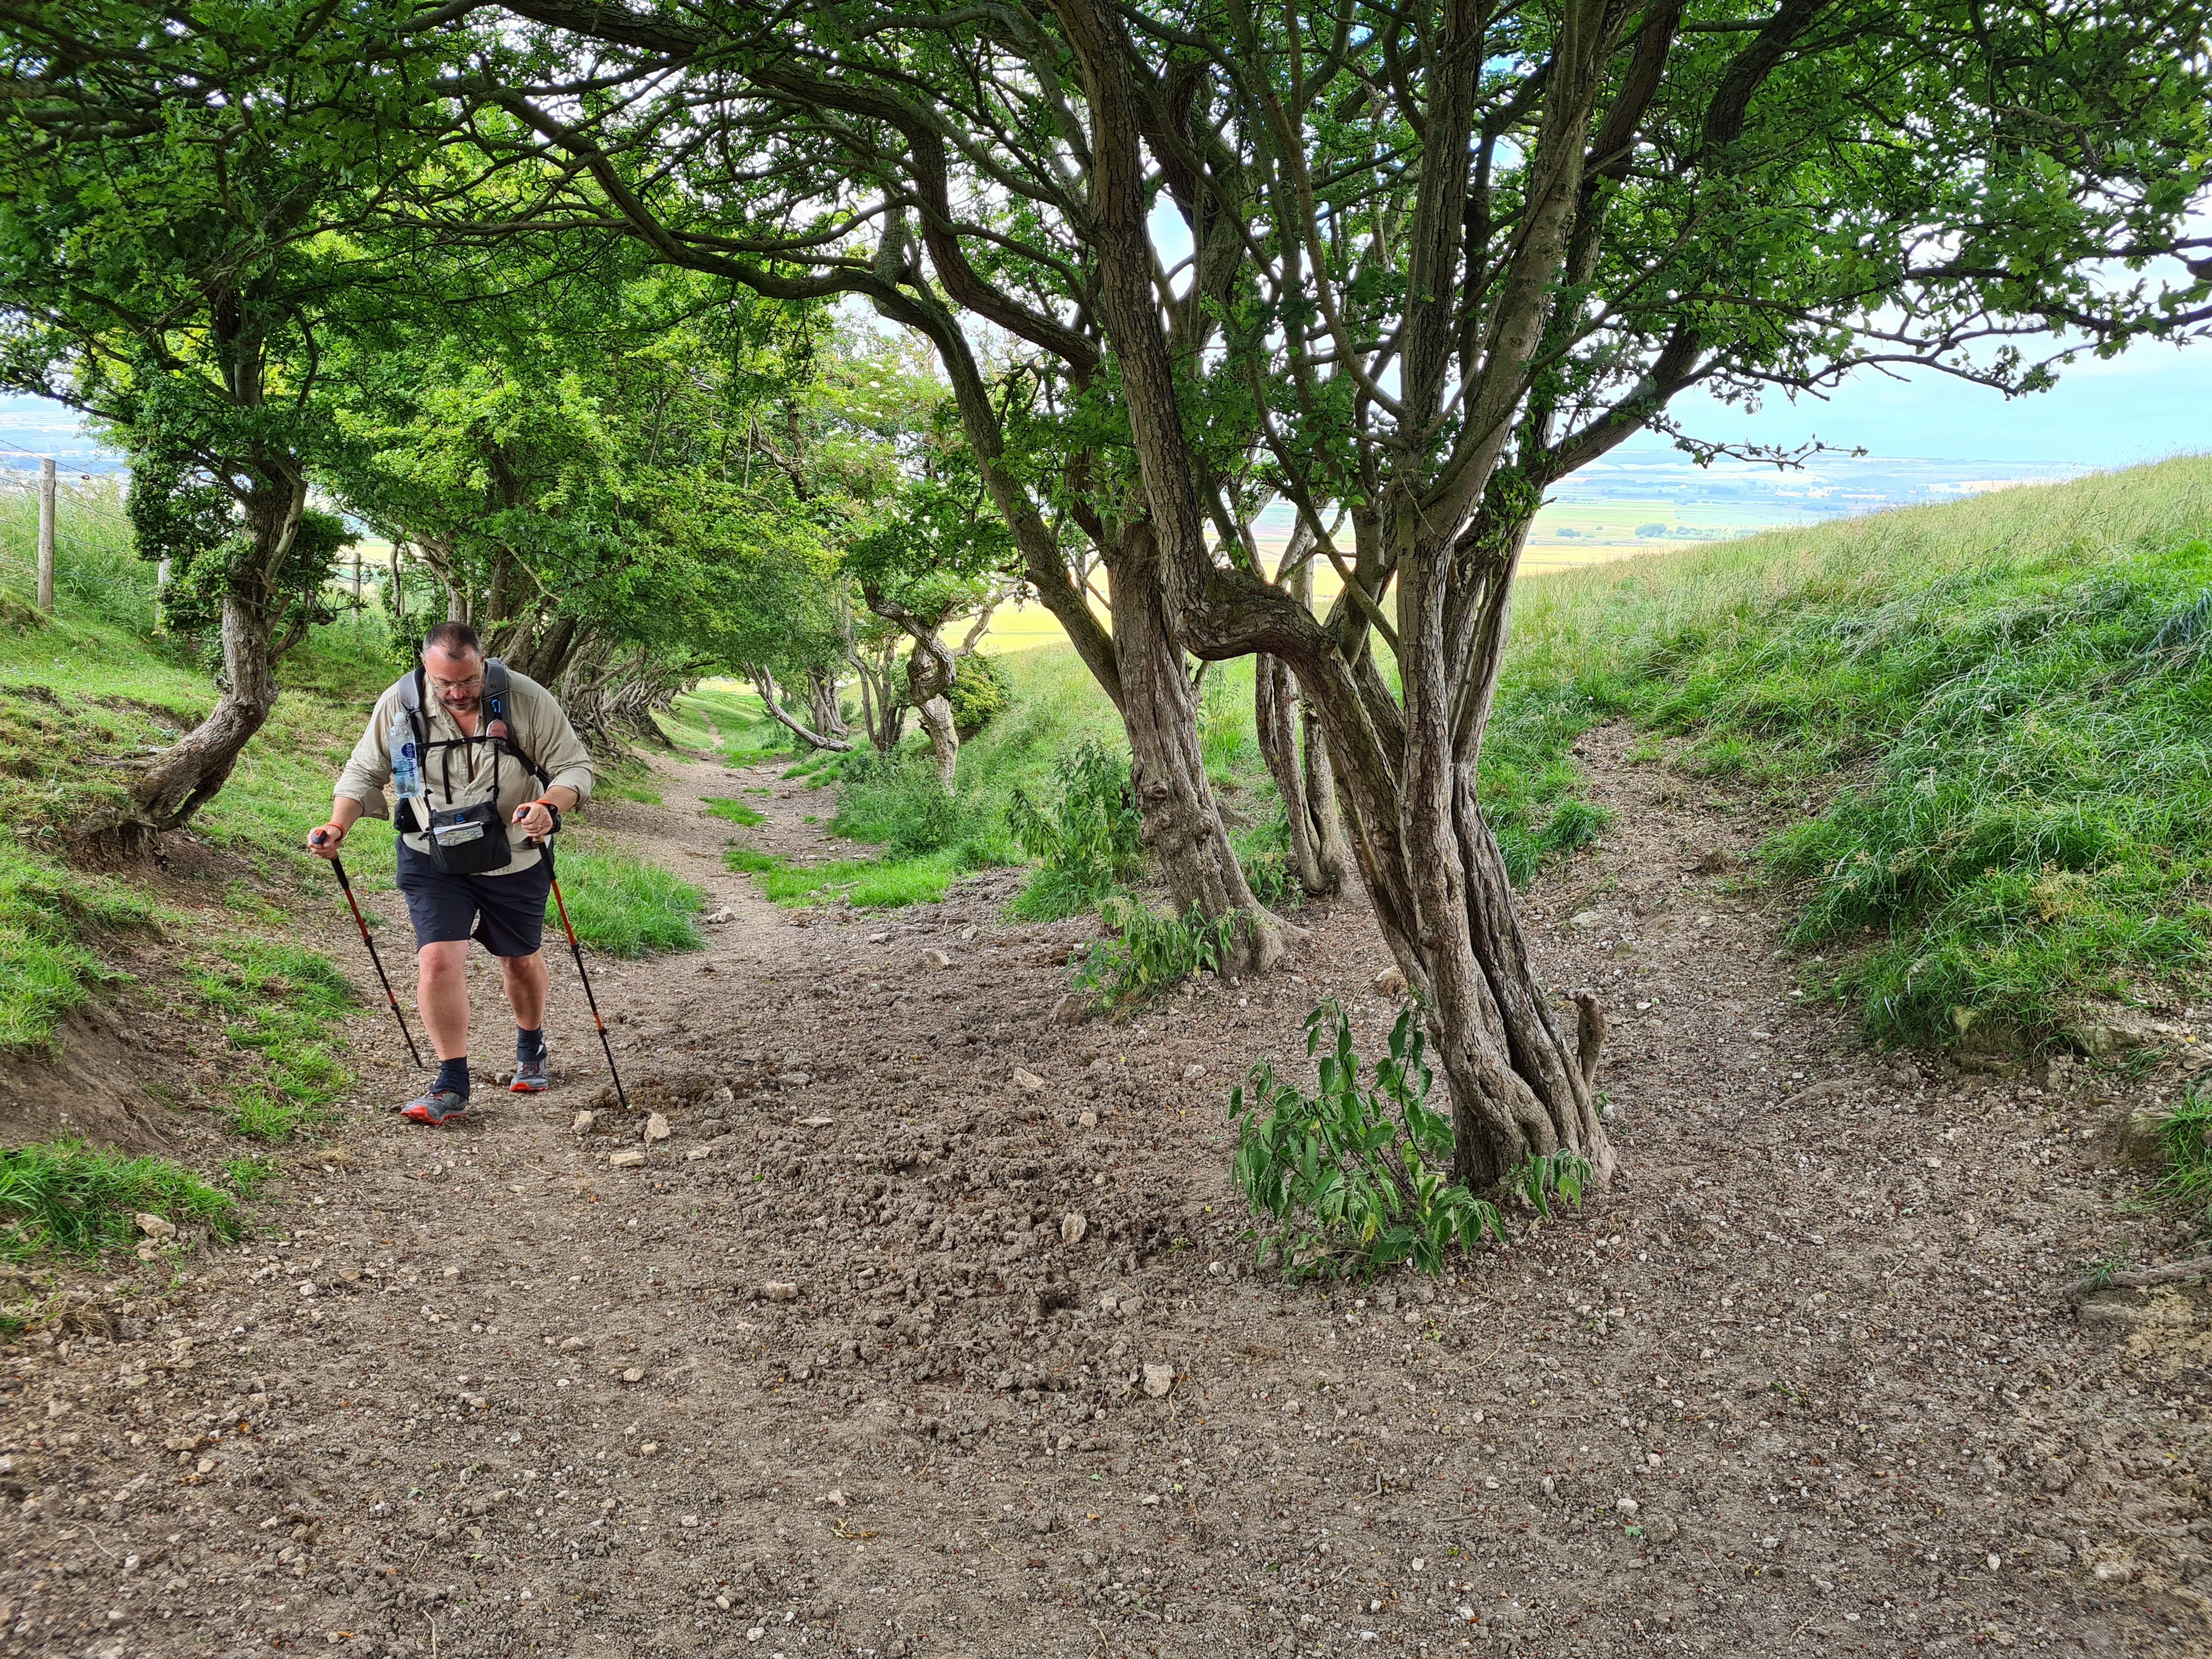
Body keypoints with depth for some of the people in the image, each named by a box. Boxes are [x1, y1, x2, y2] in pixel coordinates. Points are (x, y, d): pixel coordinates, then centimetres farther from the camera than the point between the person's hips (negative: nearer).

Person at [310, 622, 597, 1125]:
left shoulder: (525, 699, -16)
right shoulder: (399, 705, -11)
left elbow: (575, 767, -12)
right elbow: (364, 773, 2)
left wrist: (550, 806, -33)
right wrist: (339, 825, -15)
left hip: (514, 861, 0)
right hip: (433, 861, 0)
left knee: (521, 959, 16)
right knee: (437, 960, -14)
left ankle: (532, 1048, 44)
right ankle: (452, 1084, -1)